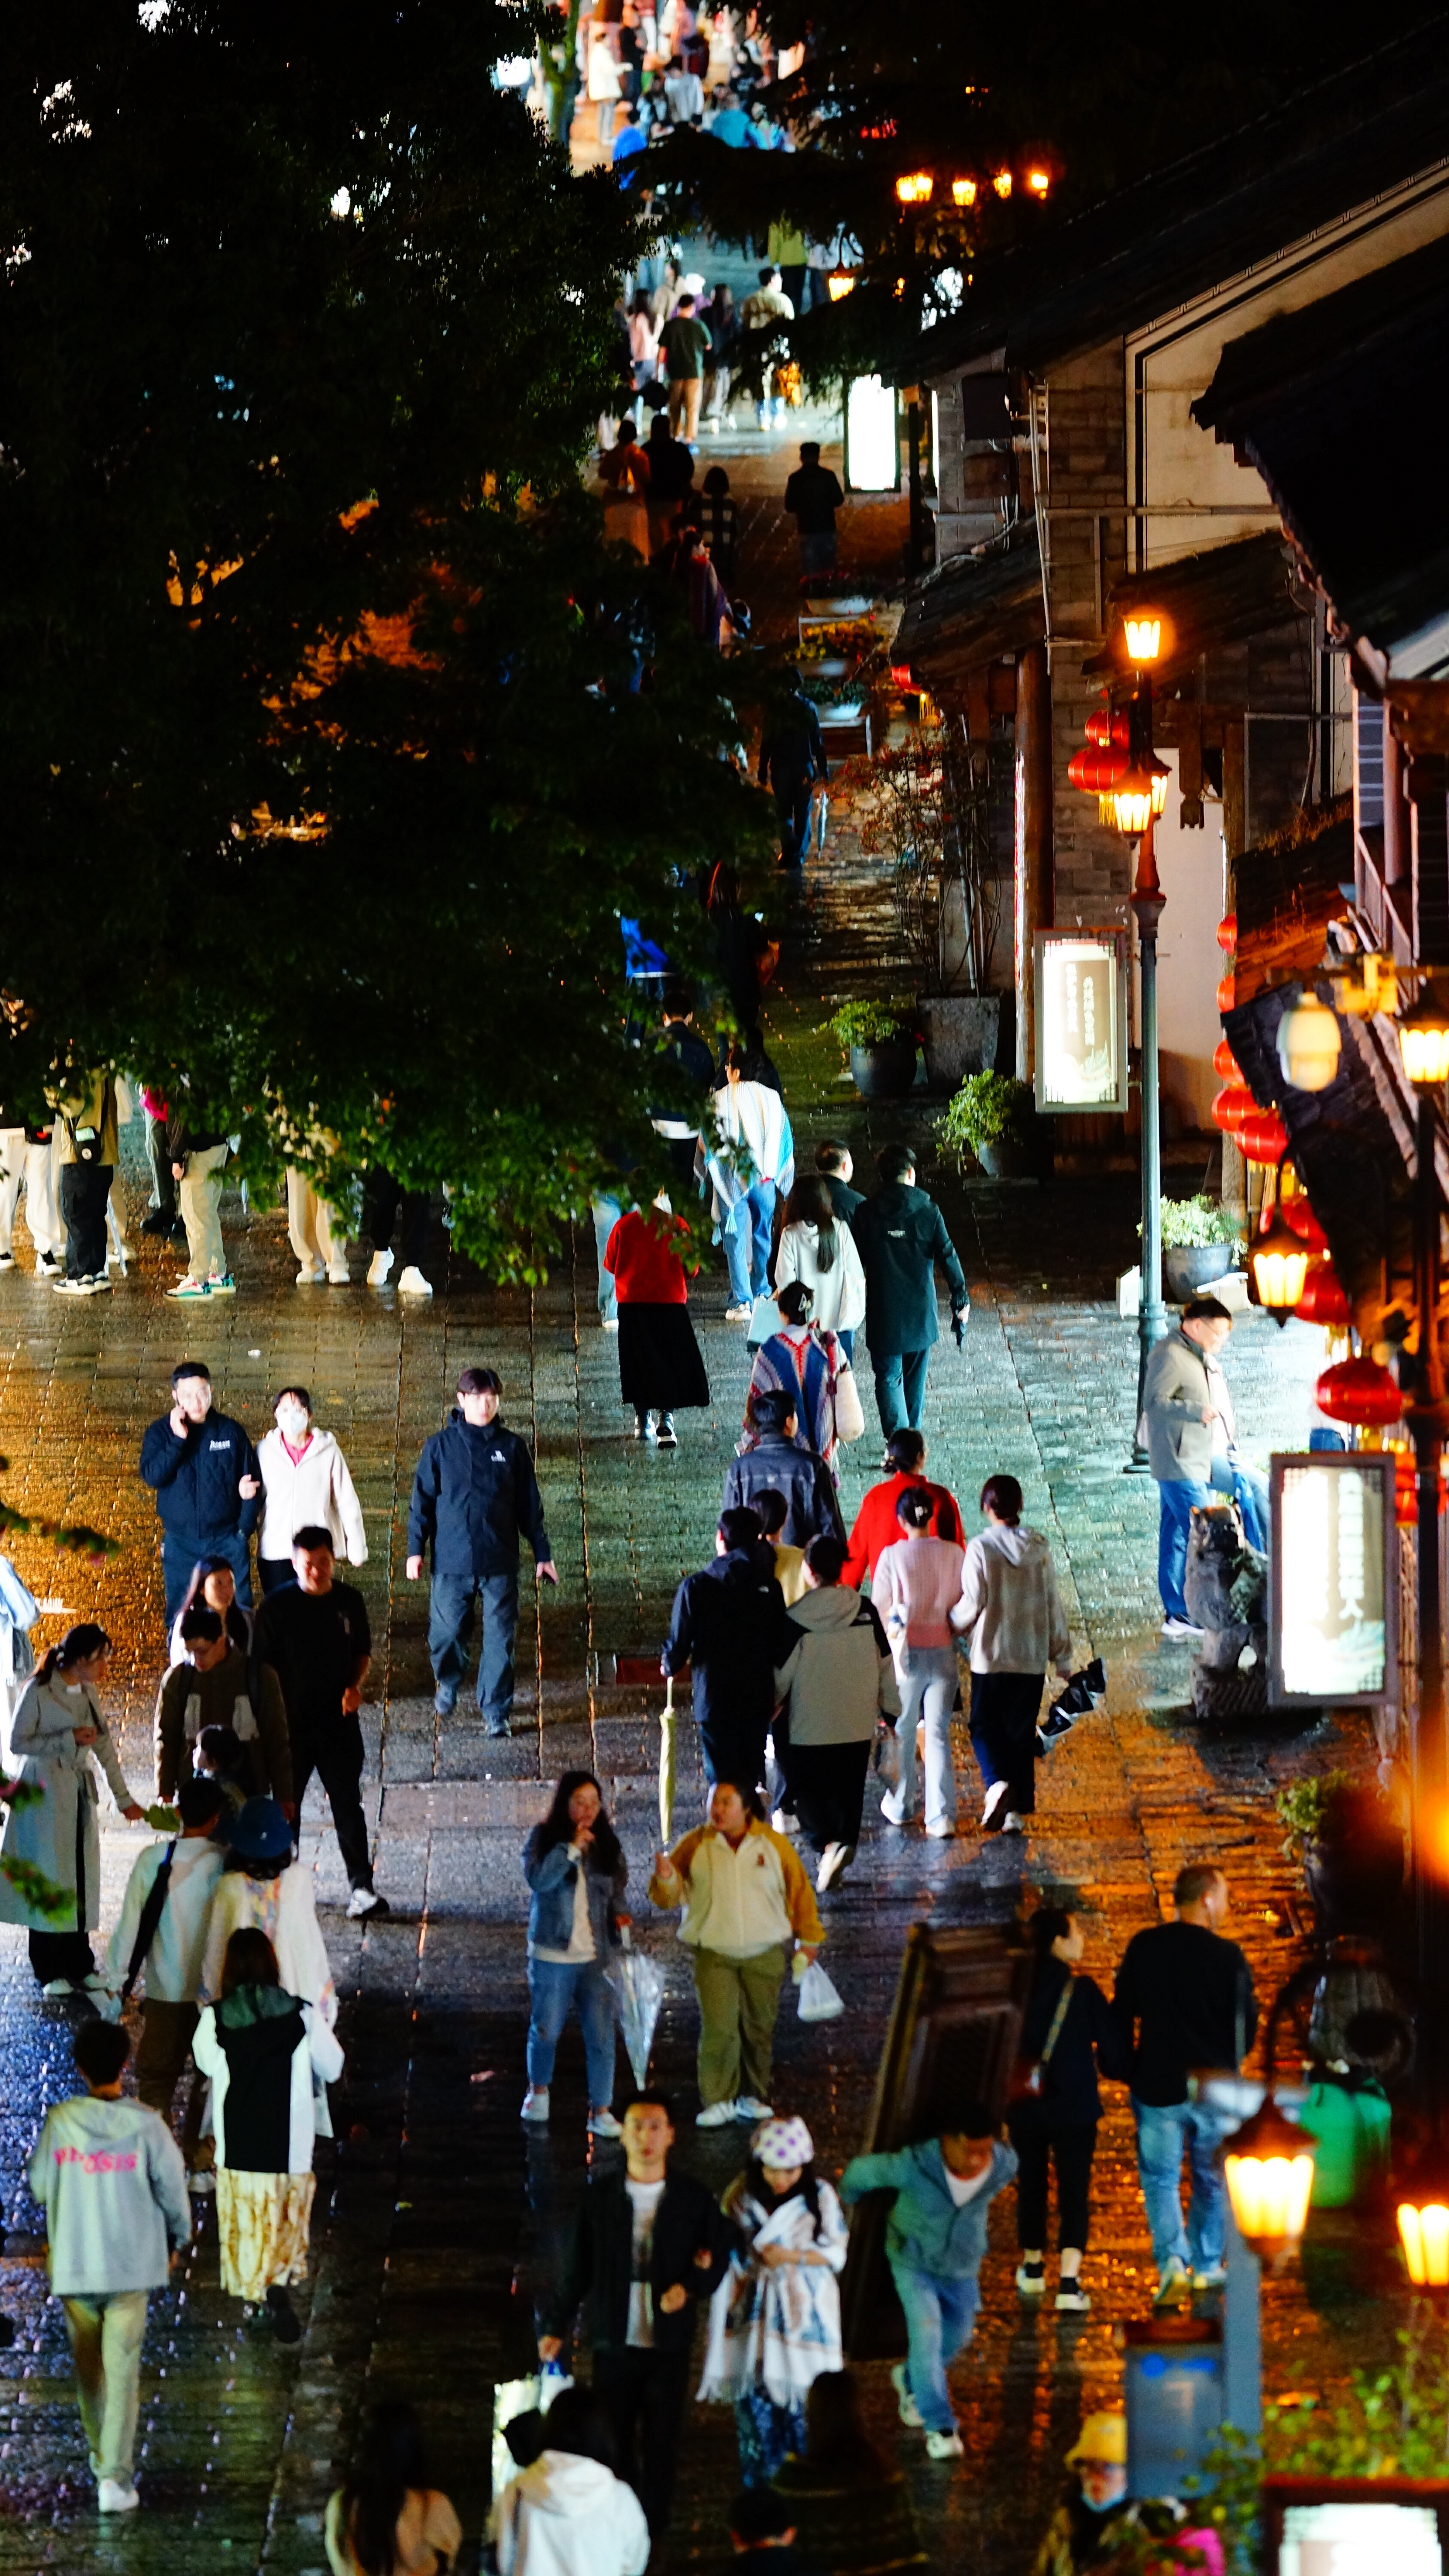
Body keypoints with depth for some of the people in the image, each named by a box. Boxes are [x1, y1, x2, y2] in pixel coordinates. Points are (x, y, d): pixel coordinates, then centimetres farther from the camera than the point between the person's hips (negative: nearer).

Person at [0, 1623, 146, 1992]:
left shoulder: (88, 1692, 9)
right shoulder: (38, 1692, -11)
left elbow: (105, 1746, 12)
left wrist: (124, 1799, 11)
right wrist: (69, 1739, -18)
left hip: (79, 1793, 6)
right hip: (43, 1795, -6)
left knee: (81, 1879, 7)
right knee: (48, 1879, -3)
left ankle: (79, 1965, 15)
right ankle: (49, 1972, 5)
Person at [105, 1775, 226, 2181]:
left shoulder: (153, 1859, -11)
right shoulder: (225, 1864, -15)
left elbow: (131, 1921, -7)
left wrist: (118, 1980, 3)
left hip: (164, 1989, 1)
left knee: (156, 2076, 12)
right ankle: (201, 2165, 19)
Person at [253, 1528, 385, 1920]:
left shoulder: (349, 1602, 2)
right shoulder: (277, 1606, -8)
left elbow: (362, 1652, 14)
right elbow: (264, 1666, -5)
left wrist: (355, 1686, -5)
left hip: (339, 1721, 2)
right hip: (292, 1723, -2)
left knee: (348, 1803, 0)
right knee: (286, 1805, 10)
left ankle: (361, 1888, -1)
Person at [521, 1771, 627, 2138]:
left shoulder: (606, 1842, 5)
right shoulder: (544, 1838, -4)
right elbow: (537, 1878, -21)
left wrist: (618, 1915, -2)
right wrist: (572, 1847, -25)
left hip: (597, 1955, 2)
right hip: (552, 1954, -2)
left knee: (601, 2034, -3)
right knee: (546, 2029, 9)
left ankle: (601, 2110, 4)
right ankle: (538, 2090, 36)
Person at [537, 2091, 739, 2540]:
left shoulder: (692, 2198, -3)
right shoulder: (601, 2196, -2)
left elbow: (719, 2255, 4)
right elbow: (576, 2268, 3)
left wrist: (689, 2287, -16)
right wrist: (555, 2326, 3)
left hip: (669, 2343, 0)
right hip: (614, 2341, 0)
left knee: (661, 2443, 6)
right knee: (614, 2440, 6)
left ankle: (653, 2531, 18)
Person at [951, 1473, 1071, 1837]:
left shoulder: (981, 1548, -10)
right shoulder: (1039, 1549, 1)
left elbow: (971, 1605, -11)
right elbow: (1053, 1605, 6)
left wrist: (954, 1625, 12)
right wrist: (1062, 1656, 14)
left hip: (991, 1656, -3)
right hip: (1032, 1657, 3)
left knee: (985, 1726, 8)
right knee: (1022, 1732, 10)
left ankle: (997, 1783, -18)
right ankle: (1018, 1810, 8)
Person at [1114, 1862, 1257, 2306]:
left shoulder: (1143, 1949, -3)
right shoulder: (1228, 1957, -11)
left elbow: (1122, 2013, 4)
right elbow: (1247, 2023, -3)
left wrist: (1130, 2070, 15)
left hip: (1158, 2086, 1)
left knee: (1161, 2179, 8)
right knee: (1211, 2180, 16)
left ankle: (1172, 2260, -10)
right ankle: (1206, 2266, 20)